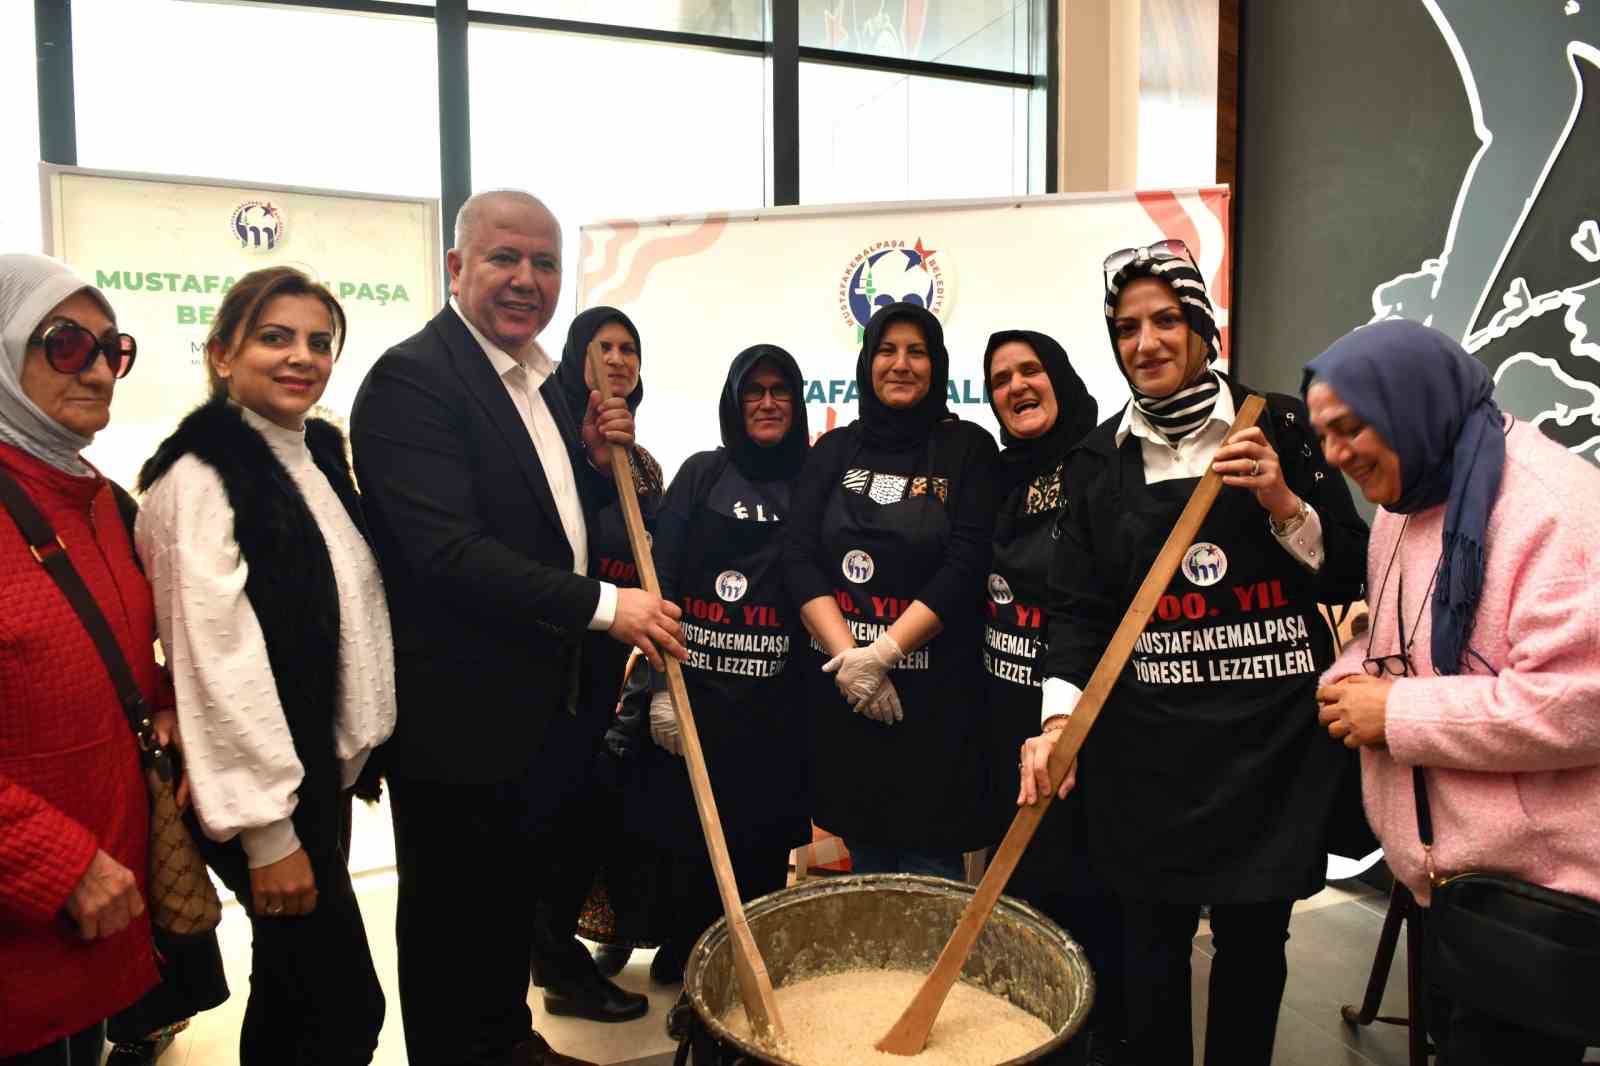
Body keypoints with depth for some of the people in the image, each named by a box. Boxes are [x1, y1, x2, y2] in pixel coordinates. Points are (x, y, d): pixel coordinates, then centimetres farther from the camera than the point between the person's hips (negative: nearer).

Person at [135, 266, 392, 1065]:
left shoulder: (319, 454, 8)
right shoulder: (200, 477, -17)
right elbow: (219, 661, -21)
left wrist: (352, 749, 14)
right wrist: (266, 831, -19)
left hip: (322, 766, 8)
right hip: (259, 788, -8)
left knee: (295, 988, 20)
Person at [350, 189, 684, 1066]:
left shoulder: (537, 380, 10)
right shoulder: (412, 378, -19)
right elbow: (447, 549, -27)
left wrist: (599, 457, -3)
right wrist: (603, 604, -26)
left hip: (532, 698, 9)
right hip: (454, 707, -9)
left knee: (515, 889, 24)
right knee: (452, 910, 11)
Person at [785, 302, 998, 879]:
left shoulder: (968, 448, 1)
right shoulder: (834, 451, 9)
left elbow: (966, 566, -9)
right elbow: (799, 557, 0)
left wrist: (883, 653, -16)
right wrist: (848, 657, -13)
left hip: (935, 691, -3)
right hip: (839, 688, 3)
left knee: (930, 872, 2)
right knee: (866, 864, 14)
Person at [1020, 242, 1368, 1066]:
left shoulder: (1278, 425, 2)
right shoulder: (1098, 458, 4)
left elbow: (1346, 576, 4)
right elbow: (1078, 605, 0)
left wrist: (1283, 503, -14)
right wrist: (1059, 720, -14)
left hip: (1275, 732, 0)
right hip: (1152, 742, 0)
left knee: (1252, 940, 12)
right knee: (1153, 944, 7)